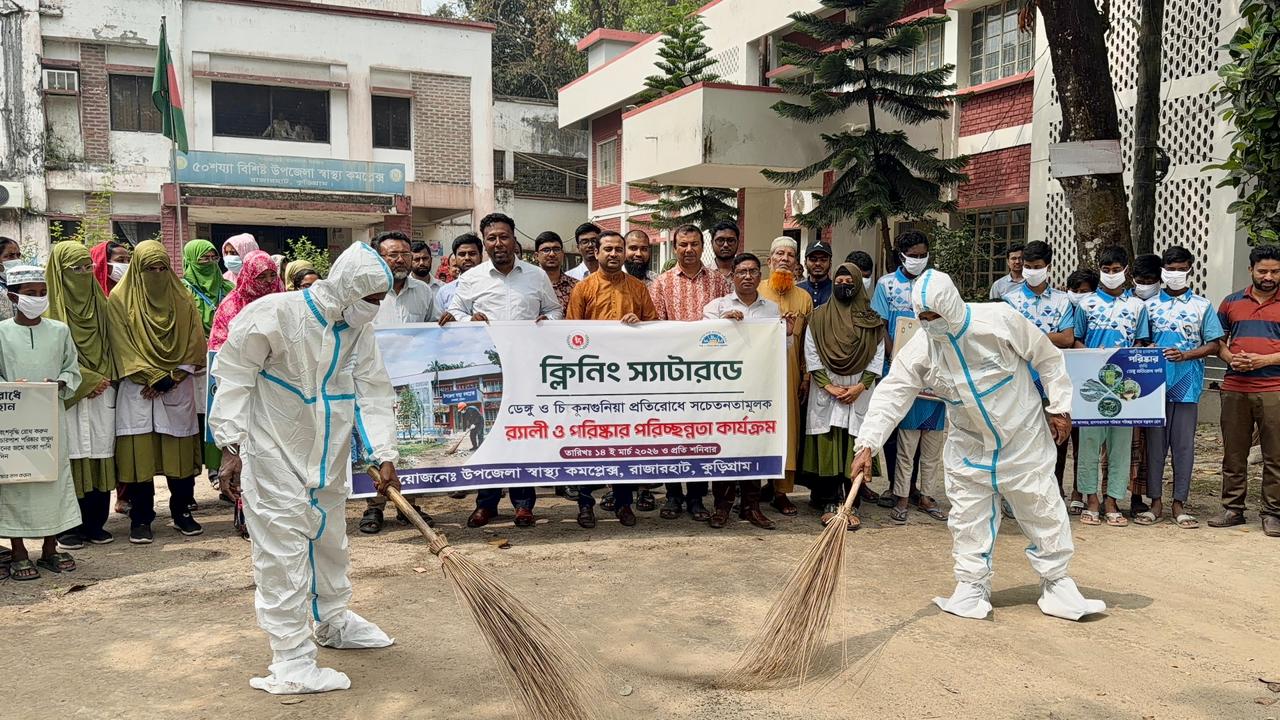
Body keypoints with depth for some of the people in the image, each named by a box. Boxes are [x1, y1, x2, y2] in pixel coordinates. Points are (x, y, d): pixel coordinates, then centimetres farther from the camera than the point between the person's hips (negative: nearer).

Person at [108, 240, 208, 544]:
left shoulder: (181, 299, 8)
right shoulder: (120, 299, 2)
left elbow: (194, 343, 4)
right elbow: (123, 346, -4)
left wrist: (172, 378, -7)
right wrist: (154, 378, -11)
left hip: (179, 388, 2)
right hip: (137, 389, -2)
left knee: (181, 451, 2)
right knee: (139, 452, -2)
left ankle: (182, 512, 15)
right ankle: (140, 519, 8)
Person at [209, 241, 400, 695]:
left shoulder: (359, 330, 1)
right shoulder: (277, 313, -18)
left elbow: (374, 393, -2)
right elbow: (233, 377, -14)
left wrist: (383, 455, -12)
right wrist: (231, 446, -16)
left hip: (328, 458, 7)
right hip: (275, 456, -7)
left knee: (330, 538, 21)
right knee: (283, 548, -5)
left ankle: (331, 620, 43)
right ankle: (291, 662, 3)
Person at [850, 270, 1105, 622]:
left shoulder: (1000, 320, -21)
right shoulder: (920, 347, -15)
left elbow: (1048, 359, -8)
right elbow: (890, 394, -18)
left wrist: (1059, 408, -5)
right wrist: (867, 443, -26)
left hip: (1024, 437, -2)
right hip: (969, 444, 2)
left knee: (1044, 511, 4)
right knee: (968, 517, 5)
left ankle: (1057, 584, 21)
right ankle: (973, 587, 20)